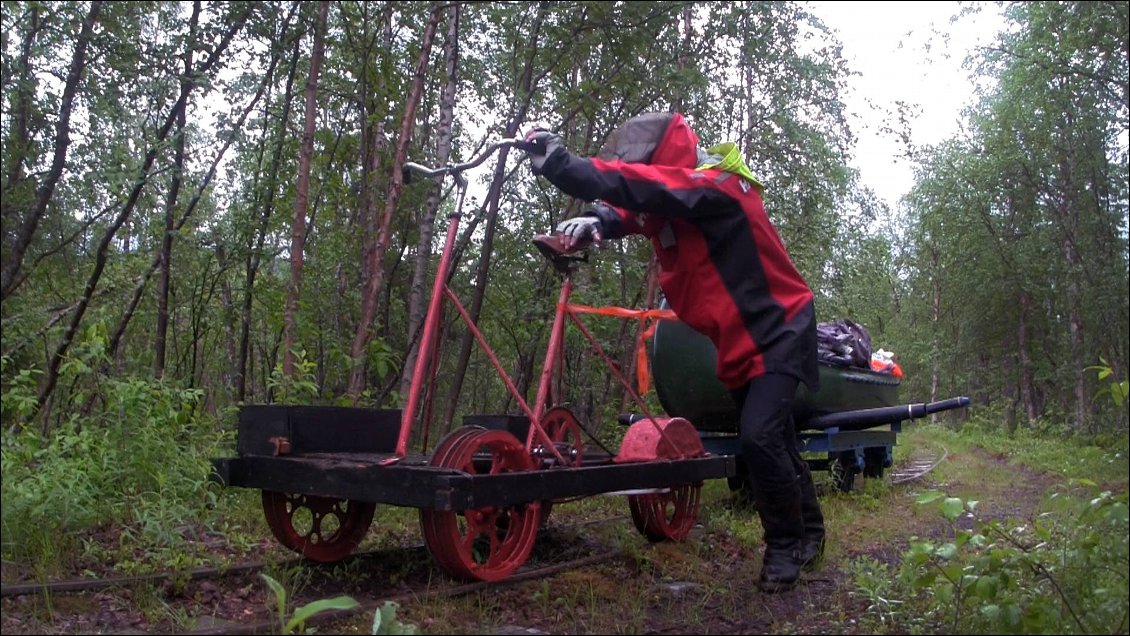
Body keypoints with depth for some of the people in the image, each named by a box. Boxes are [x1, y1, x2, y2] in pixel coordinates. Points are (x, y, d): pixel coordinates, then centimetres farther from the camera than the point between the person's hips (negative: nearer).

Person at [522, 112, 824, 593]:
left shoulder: (714, 186, -24)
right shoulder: (671, 204, 2)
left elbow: (645, 187, -37)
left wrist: (562, 165, -43)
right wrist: (596, 222, -24)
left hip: (779, 330, -9)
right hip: (737, 342, 9)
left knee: (759, 437, -21)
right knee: (772, 442, 17)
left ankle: (787, 545, 0)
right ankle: (809, 532, 35)